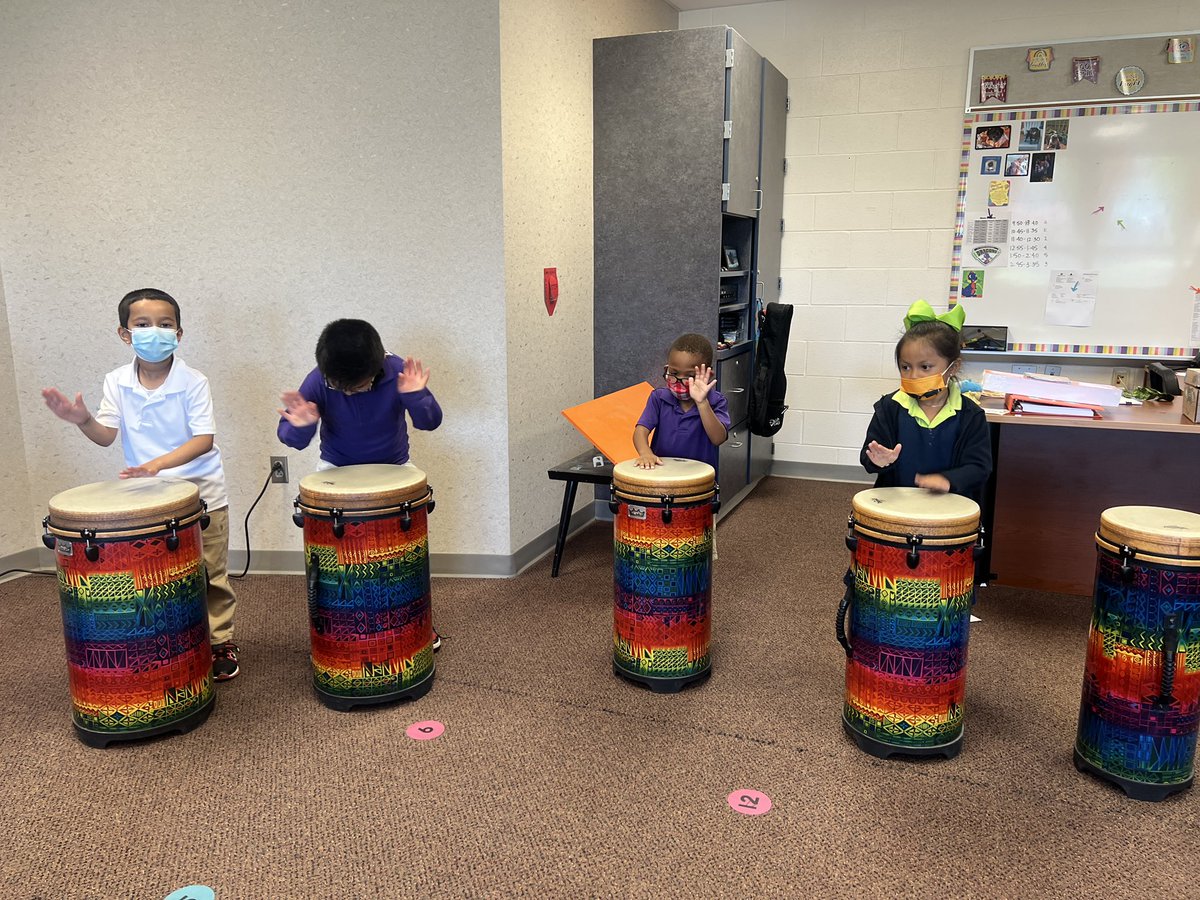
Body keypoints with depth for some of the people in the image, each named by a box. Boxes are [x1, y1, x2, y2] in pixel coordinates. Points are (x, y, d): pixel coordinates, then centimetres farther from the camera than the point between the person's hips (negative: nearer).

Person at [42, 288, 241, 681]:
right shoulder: (117, 382, -2)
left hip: (201, 494, -3)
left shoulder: (193, 382, -14)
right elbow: (107, 435, -6)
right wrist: (83, 421, -28)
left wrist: (159, 463, -33)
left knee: (211, 576, 6)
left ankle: (220, 642, 20)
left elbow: (204, 439, -20)